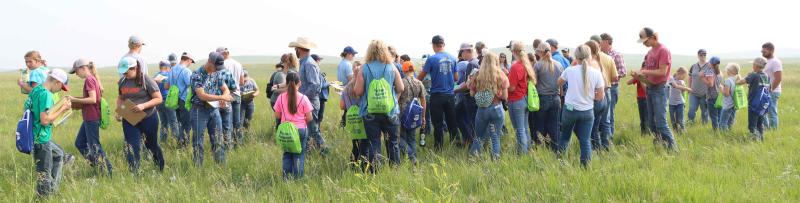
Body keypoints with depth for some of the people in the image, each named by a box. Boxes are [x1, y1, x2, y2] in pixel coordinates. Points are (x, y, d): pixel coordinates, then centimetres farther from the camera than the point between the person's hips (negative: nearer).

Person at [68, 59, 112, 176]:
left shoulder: (89, 80, -15)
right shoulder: (92, 79, 13)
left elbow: (92, 99, -23)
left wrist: (75, 100, -16)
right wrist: (74, 99, 10)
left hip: (92, 118, -10)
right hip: (89, 118, 10)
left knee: (94, 146, -4)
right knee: (80, 143, 16)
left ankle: (108, 172, 0)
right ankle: (97, 166, 18)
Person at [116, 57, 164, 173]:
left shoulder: (146, 80, -12)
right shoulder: (123, 82, 3)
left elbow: (158, 99, -12)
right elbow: (120, 99, 18)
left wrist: (143, 106, -26)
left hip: (148, 118, -3)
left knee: (152, 145, 15)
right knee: (132, 148, -7)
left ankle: (161, 170, 36)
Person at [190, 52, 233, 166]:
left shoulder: (217, 74, 6)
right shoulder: (197, 74, -15)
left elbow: (226, 90, 12)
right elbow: (202, 96, -23)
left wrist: (224, 97, -12)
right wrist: (222, 97, -24)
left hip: (214, 109, 6)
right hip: (200, 110, -6)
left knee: (218, 140, 8)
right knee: (198, 142, 1)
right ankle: (198, 168, 7)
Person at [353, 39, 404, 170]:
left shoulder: (364, 69, -7)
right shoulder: (392, 68, -3)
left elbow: (358, 92, -8)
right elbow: (400, 88, 1)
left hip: (370, 113, -1)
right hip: (390, 112, 1)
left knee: (374, 144, 4)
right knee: (392, 142, 12)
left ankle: (374, 172, 2)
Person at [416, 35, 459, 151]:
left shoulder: (432, 59, -9)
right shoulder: (452, 58, 4)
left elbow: (420, 78, -4)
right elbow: (456, 78, 12)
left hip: (437, 95, -4)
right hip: (450, 95, 4)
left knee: (438, 125, 1)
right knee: (452, 123, 10)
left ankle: (438, 149, 4)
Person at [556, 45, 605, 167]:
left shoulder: (570, 70, -8)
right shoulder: (596, 73, -8)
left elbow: (559, 82, 13)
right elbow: (600, 96, -4)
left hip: (570, 109, 0)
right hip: (587, 111, 0)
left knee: (564, 137, 17)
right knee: (585, 141, 4)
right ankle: (585, 166, 2)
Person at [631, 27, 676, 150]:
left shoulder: (663, 50, -13)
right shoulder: (650, 52, 12)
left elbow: (662, 72, -19)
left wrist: (644, 72, -17)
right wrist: (638, 75, -1)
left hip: (659, 89, -9)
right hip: (650, 88, 9)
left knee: (660, 122, -13)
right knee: (652, 122, 10)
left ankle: (673, 148, -9)